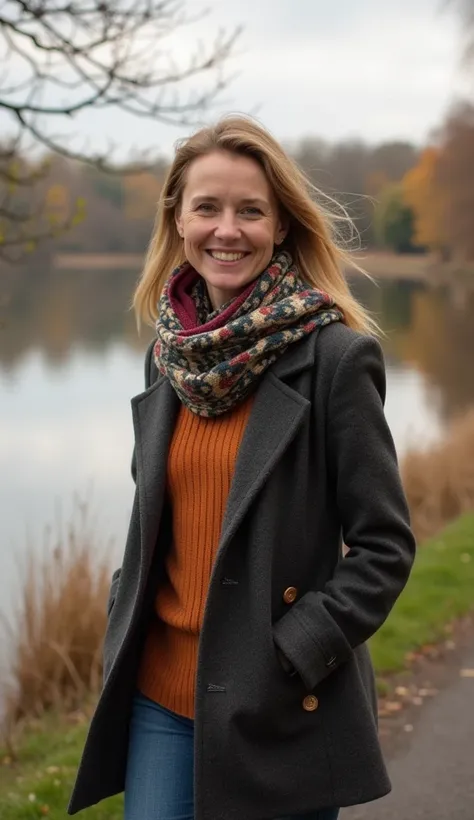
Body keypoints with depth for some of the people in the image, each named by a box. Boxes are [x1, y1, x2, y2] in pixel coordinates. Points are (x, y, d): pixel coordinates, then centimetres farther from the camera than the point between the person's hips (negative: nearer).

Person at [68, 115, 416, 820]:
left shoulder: (336, 355, -12)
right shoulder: (171, 355, 6)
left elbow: (385, 547, -10)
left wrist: (292, 657, -15)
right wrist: (124, 628, 7)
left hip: (282, 709, -5)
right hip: (163, 693, 5)